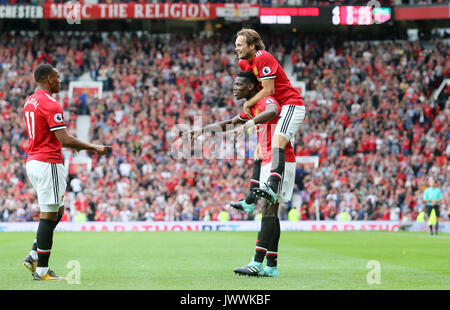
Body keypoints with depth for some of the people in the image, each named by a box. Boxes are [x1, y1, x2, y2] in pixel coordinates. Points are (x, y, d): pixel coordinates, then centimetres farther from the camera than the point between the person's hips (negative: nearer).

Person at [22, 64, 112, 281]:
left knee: (58, 212, 18)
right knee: (49, 215, -5)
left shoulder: (29, 102, 14)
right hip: (48, 163, -10)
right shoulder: (50, 105, -16)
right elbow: (65, 140, -20)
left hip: (32, 162, 10)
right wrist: (93, 148, -9)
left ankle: (33, 256, 14)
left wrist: (72, 144, 27)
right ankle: (42, 270, -3)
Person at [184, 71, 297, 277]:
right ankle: (271, 267, 5)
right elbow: (226, 125, 30)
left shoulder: (267, 101, -14)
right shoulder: (251, 109, 17)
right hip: (267, 162, 10)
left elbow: (272, 112, -40)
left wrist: (251, 123, -56)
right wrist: (202, 130, 18)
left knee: (268, 209, -16)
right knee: (270, 211, 6)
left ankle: (257, 264, -23)